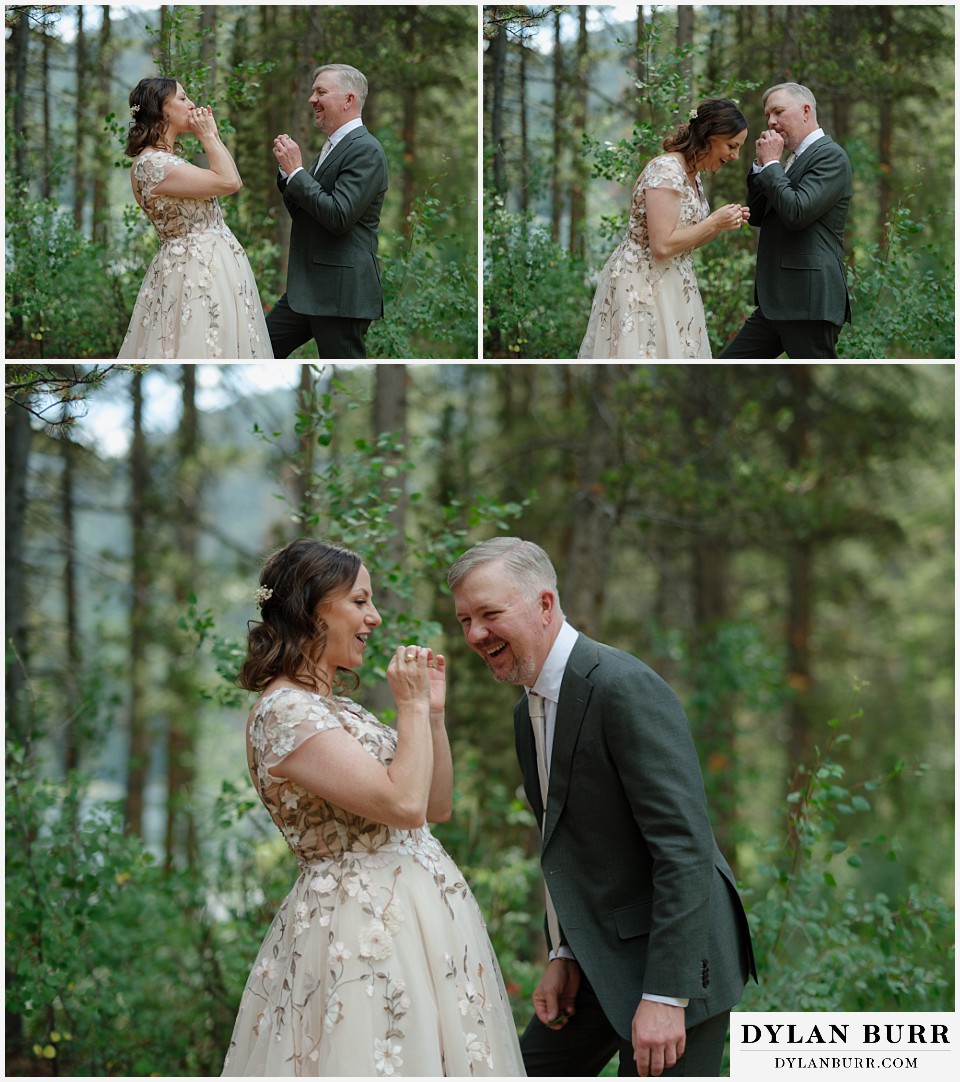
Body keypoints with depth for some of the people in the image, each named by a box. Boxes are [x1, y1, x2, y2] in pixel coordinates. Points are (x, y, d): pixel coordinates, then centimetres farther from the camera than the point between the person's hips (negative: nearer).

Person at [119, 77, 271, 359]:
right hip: (196, 272, -10)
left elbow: (231, 182, 18)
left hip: (208, 269, 10)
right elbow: (229, 182, -18)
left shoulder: (168, 158, 14)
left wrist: (213, 135, 15)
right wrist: (208, 137, -8)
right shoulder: (151, 164, -17)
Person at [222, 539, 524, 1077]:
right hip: (362, 927, -10)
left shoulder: (340, 708, 17)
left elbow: (436, 805, 18)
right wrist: (412, 706, -10)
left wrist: (433, 710, 9)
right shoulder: (284, 712, -14)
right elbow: (404, 804, -21)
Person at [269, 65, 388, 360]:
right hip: (306, 290, 10)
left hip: (341, 292, -10)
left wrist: (296, 171, -15)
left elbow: (338, 217, -23)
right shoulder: (332, 147, 16)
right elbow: (302, 212, 19)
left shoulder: (365, 150, -14)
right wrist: (288, 168, 4)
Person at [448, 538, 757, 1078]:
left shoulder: (626, 688, -21)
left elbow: (685, 847, -25)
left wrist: (665, 995, -26)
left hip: (674, 956, -10)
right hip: (601, 957, 10)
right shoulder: (530, 711, 10)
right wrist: (564, 955, 7)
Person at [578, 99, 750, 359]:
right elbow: (662, 246, -23)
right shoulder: (666, 171, -18)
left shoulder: (691, 175, 11)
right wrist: (714, 223, -15)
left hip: (668, 287, 10)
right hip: (641, 287, -10)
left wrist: (722, 224, 3)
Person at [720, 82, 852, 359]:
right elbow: (756, 217, 18)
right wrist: (761, 165, 6)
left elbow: (797, 213, -22)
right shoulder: (796, 159, 19)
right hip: (776, 303, 10)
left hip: (808, 302, -10)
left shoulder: (830, 155, -9)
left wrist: (771, 163, -9)